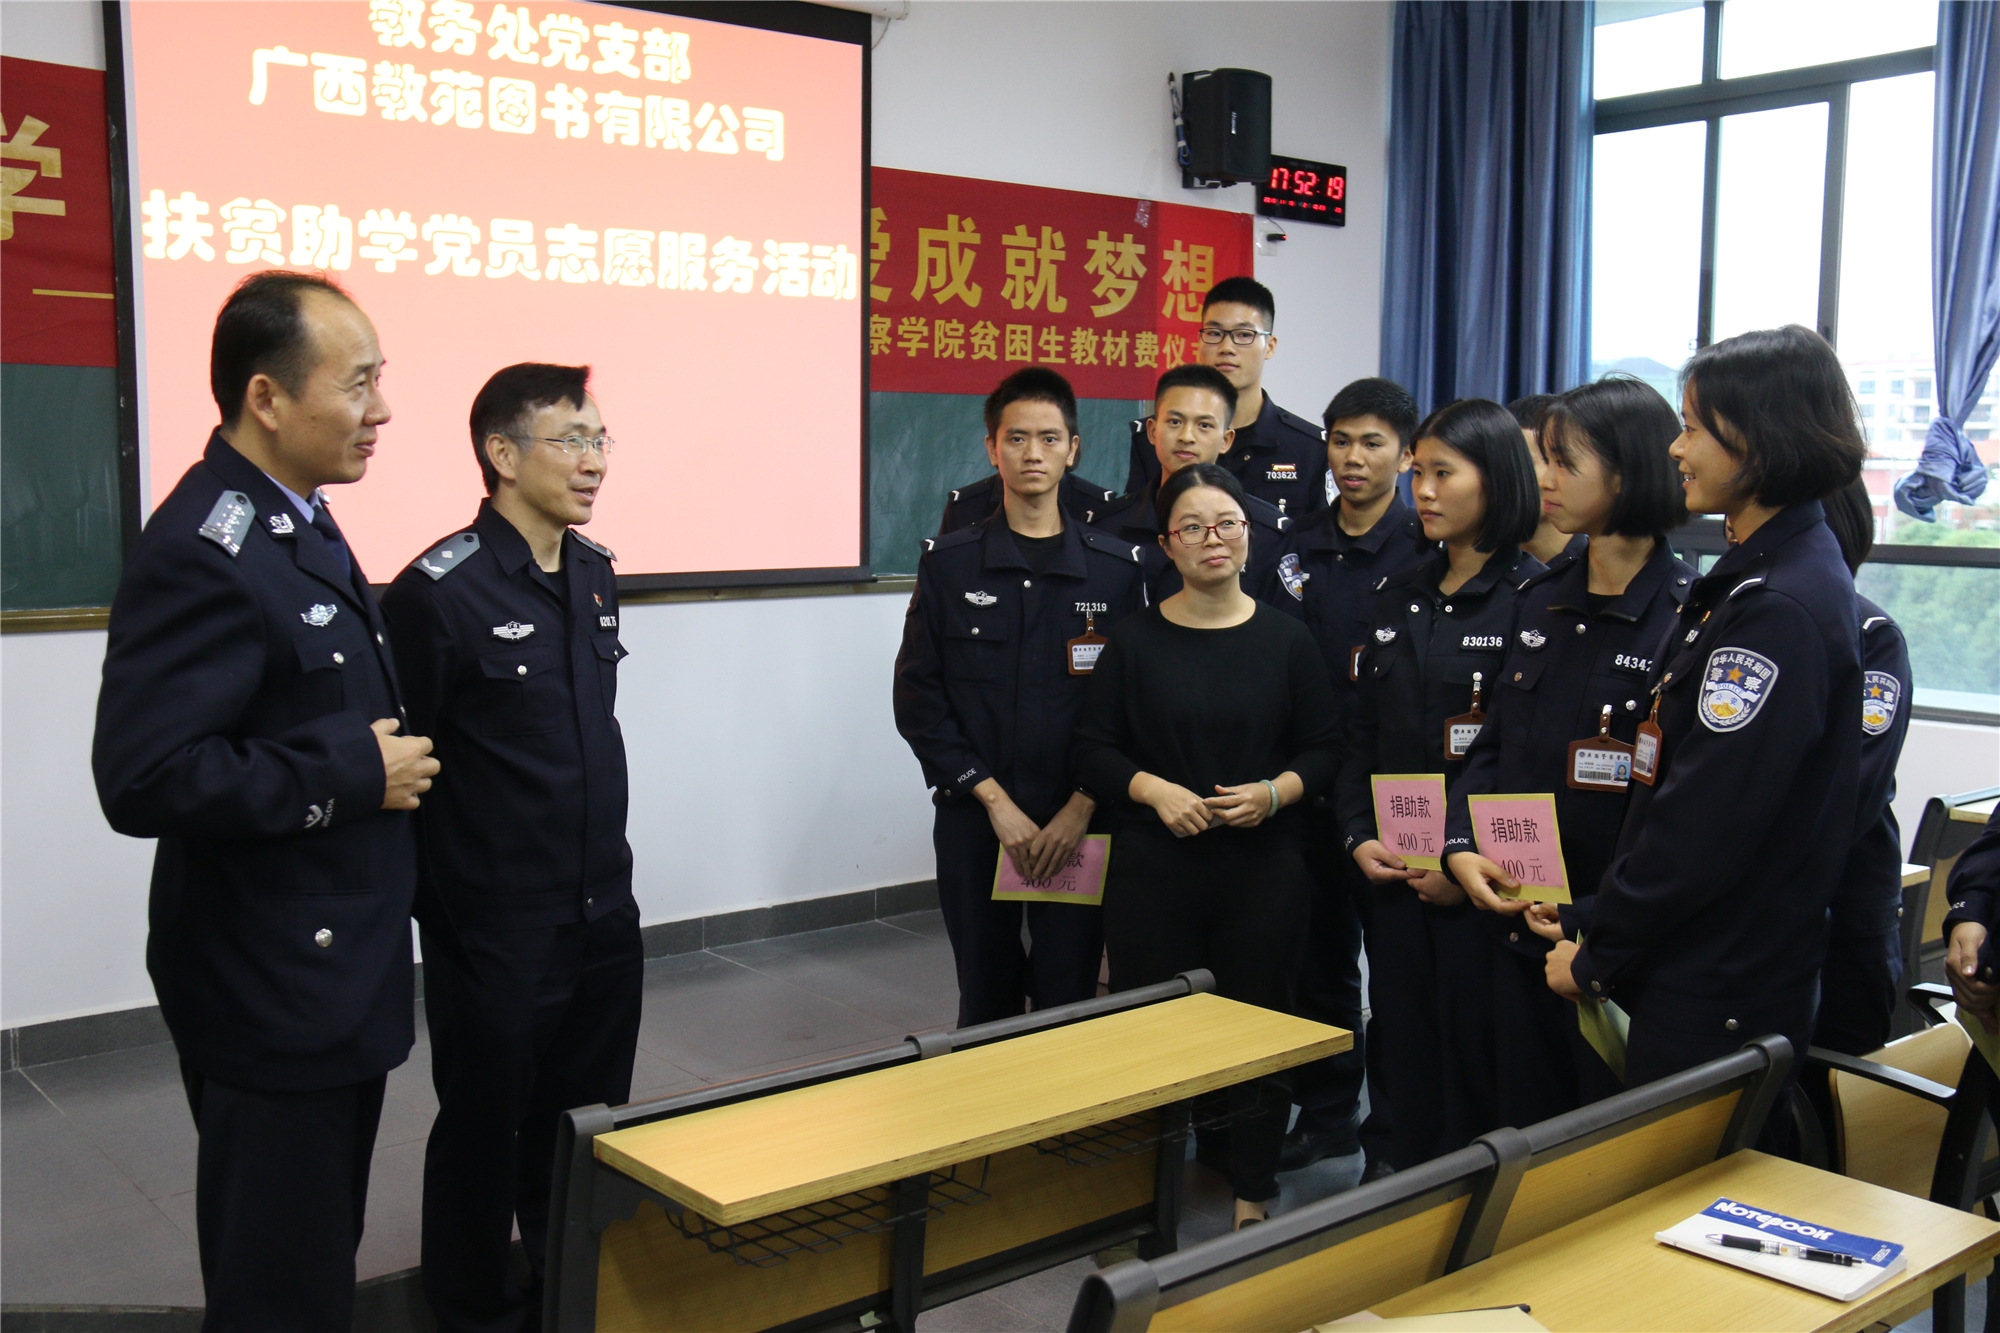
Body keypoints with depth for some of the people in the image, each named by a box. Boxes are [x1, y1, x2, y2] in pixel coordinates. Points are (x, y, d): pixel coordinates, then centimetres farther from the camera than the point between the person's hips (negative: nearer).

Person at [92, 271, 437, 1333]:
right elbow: (143, 780, -28)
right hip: (269, 993, -9)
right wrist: (354, 770, -21)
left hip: (337, 973, 9)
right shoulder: (200, 552, -22)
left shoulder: (300, 522, 9)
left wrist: (388, 751, 3)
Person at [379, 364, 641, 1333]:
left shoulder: (593, 573, 7)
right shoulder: (440, 591, -16)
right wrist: (439, 901, -10)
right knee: (486, 1134, 11)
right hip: (496, 931, -6)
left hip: (604, 915, 7)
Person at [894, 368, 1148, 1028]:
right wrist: (995, 800, -8)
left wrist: (1081, 807, -9)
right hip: (974, 820, 0)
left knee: (1070, 1003, 2)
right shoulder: (949, 562, 3)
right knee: (986, 1001, 8)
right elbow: (918, 699, -1)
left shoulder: (1116, 567, 3)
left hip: (1077, 823, 0)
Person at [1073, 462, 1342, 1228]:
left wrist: (1274, 792, -13)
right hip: (1154, 869, 0)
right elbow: (1093, 751, 3)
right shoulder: (1135, 642, 3)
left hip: (1263, 868, 1)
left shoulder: (1286, 640, 4)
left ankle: (1252, 1193, 23)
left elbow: (1324, 749, 6)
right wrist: (1153, 789, -14)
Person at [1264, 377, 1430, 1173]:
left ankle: (1397, 1127, 21)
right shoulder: (1297, 552, 8)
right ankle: (1326, 1115, 28)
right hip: (1311, 793, 5)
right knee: (1320, 959, 13)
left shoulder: (1425, 554, -6)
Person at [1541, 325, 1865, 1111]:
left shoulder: (1781, 607, -20)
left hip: (1722, 989, -9)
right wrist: (1606, 938, 13)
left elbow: (1709, 819, -22)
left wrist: (1598, 956, -12)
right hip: (1694, 967, 9)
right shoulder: (1756, 578, 12)